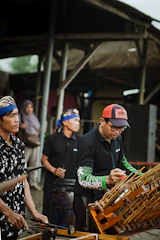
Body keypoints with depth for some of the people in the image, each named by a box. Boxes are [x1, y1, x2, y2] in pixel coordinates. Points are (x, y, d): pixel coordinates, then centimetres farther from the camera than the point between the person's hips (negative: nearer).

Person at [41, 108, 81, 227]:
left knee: (69, 216, -3)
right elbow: (44, 159, 5)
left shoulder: (80, 141, 3)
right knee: (50, 215, 9)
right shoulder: (53, 139, 1)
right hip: (53, 183, 0)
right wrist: (54, 170, -12)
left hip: (73, 185, 0)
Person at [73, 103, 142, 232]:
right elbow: (83, 178, -29)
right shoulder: (88, 142, -22)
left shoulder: (117, 138, 2)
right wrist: (107, 180, -46)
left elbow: (122, 163, 19)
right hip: (88, 199, -7)